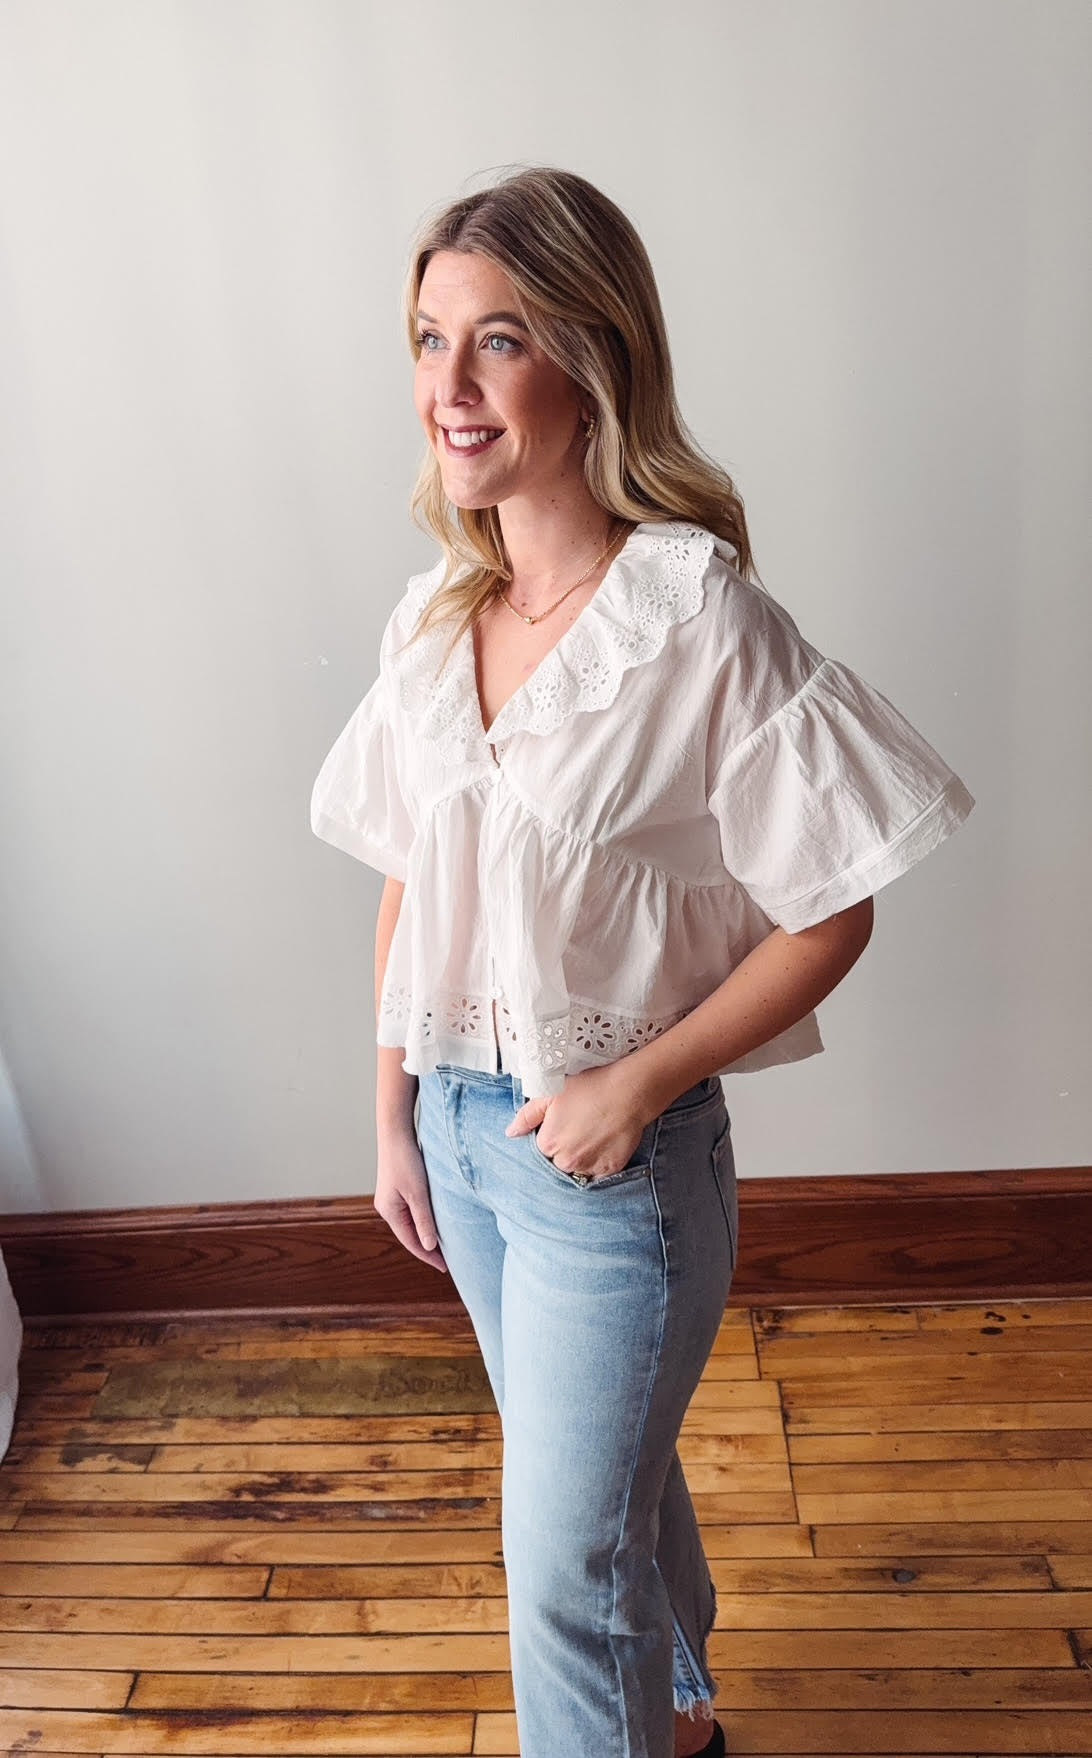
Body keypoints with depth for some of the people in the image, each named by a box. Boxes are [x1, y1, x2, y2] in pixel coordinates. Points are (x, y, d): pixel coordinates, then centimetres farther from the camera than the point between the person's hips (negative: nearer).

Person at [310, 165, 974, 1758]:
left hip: (615, 1153, -6)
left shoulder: (703, 624, -20)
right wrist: (394, 1117, 7)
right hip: (458, 1125, 7)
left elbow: (829, 917, -14)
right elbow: (409, 890, 6)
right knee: (607, 1470, 28)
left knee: (564, 1563, 9)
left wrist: (638, 1083, -19)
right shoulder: (432, 620, -1)